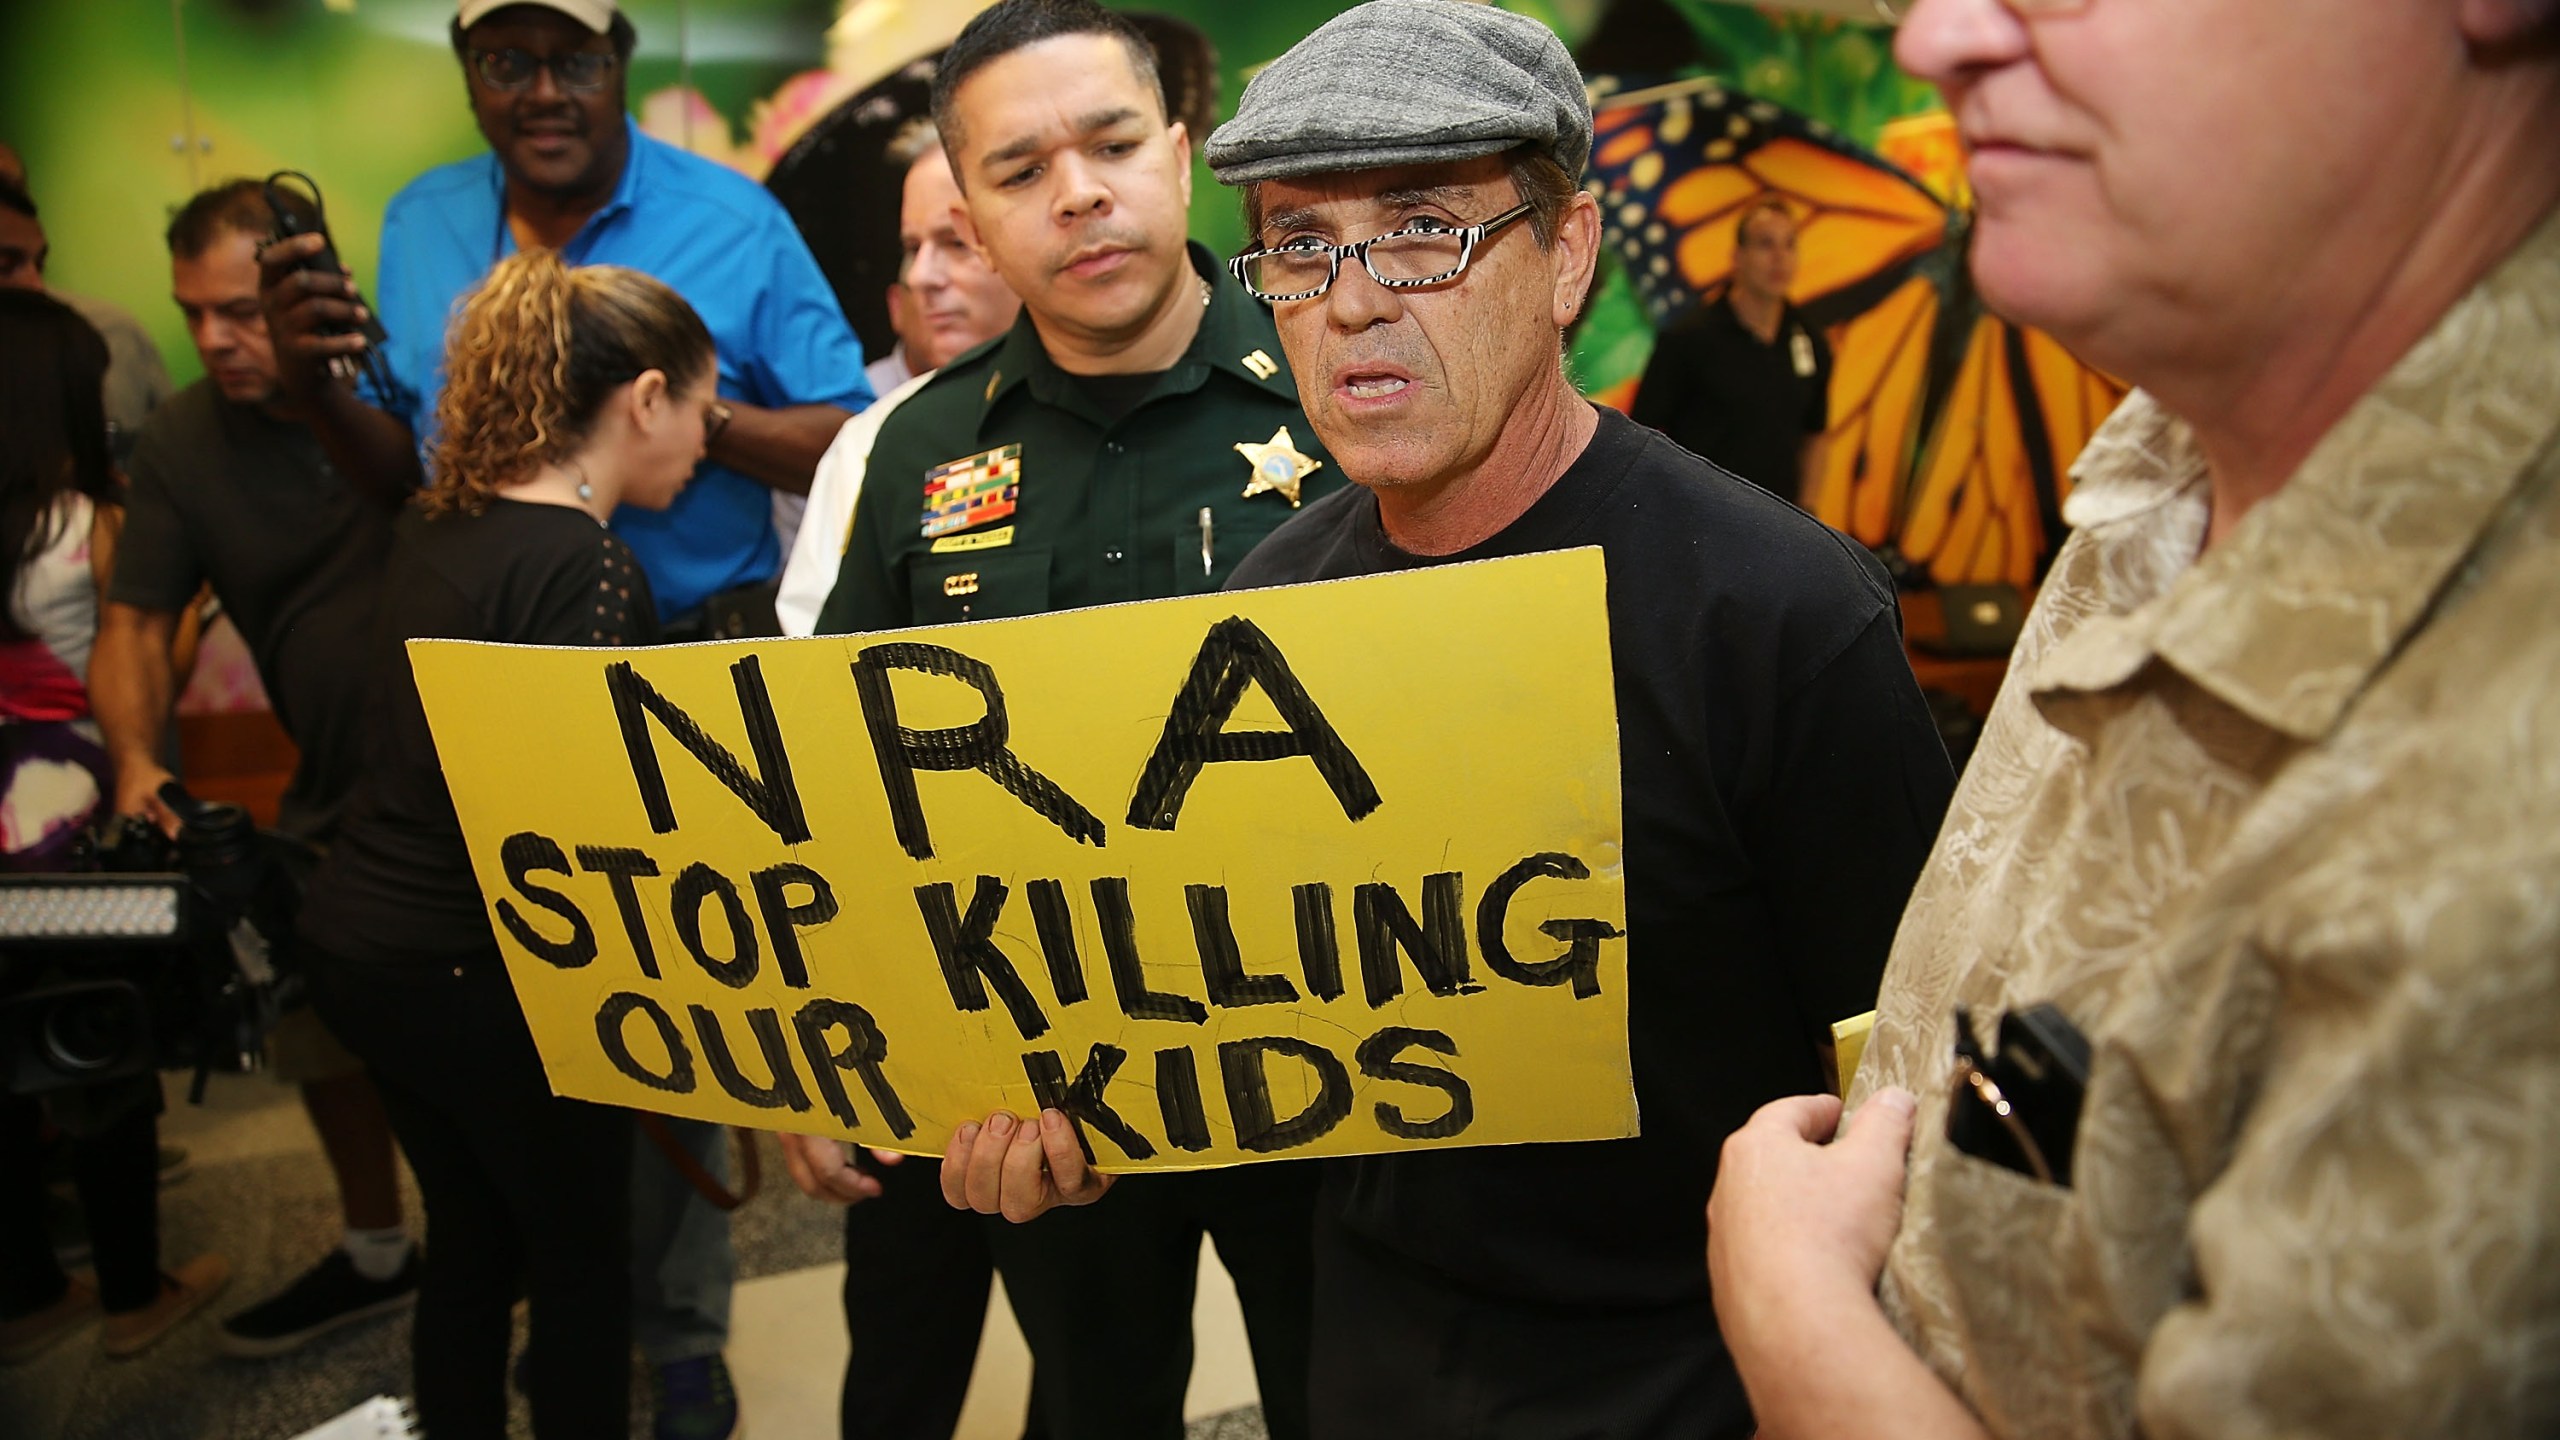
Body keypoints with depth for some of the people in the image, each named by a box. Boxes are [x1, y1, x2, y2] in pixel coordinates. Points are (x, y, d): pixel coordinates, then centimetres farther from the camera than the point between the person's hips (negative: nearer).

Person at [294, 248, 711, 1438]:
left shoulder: (439, 526, 4)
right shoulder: (586, 567, -20)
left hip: (355, 938, 8)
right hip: (478, 975, -8)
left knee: (472, 1240, 23)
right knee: (583, 1262, 11)